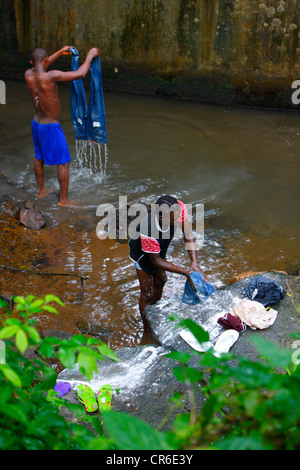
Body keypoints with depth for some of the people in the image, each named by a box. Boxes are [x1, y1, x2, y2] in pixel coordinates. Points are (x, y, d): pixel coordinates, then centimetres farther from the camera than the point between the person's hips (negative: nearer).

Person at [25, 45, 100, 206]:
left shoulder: (28, 75, -8)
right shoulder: (51, 76, -28)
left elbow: (38, 67, 17)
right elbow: (80, 73, -23)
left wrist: (60, 53, 20)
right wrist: (90, 56, -6)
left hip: (36, 123, 8)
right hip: (51, 127, -7)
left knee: (39, 157, 24)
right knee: (63, 162, 5)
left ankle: (41, 190, 40)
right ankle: (63, 199, 13)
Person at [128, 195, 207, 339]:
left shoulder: (179, 208, -37)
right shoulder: (148, 232, -49)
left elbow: (188, 235, -23)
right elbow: (155, 260, -31)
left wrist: (194, 262, -36)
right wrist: (186, 273, -32)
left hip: (159, 250, 6)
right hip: (143, 256, -6)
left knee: (160, 282, 26)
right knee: (147, 294, 9)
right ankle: (147, 330, 35)